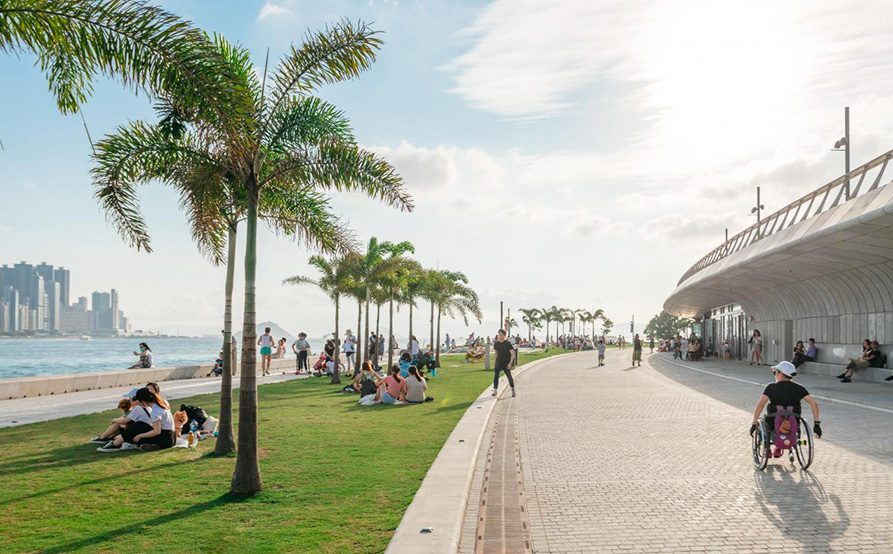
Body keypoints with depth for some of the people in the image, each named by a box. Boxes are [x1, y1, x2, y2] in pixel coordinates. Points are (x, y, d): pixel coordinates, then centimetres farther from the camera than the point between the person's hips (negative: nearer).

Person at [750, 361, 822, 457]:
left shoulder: (771, 387, -12)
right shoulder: (799, 388, -3)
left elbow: (760, 405, -21)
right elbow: (814, 404, -10)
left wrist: (754, 424, -15)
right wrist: (817, 424, -5)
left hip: (774, 425, -3)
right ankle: (778, 449, 41)